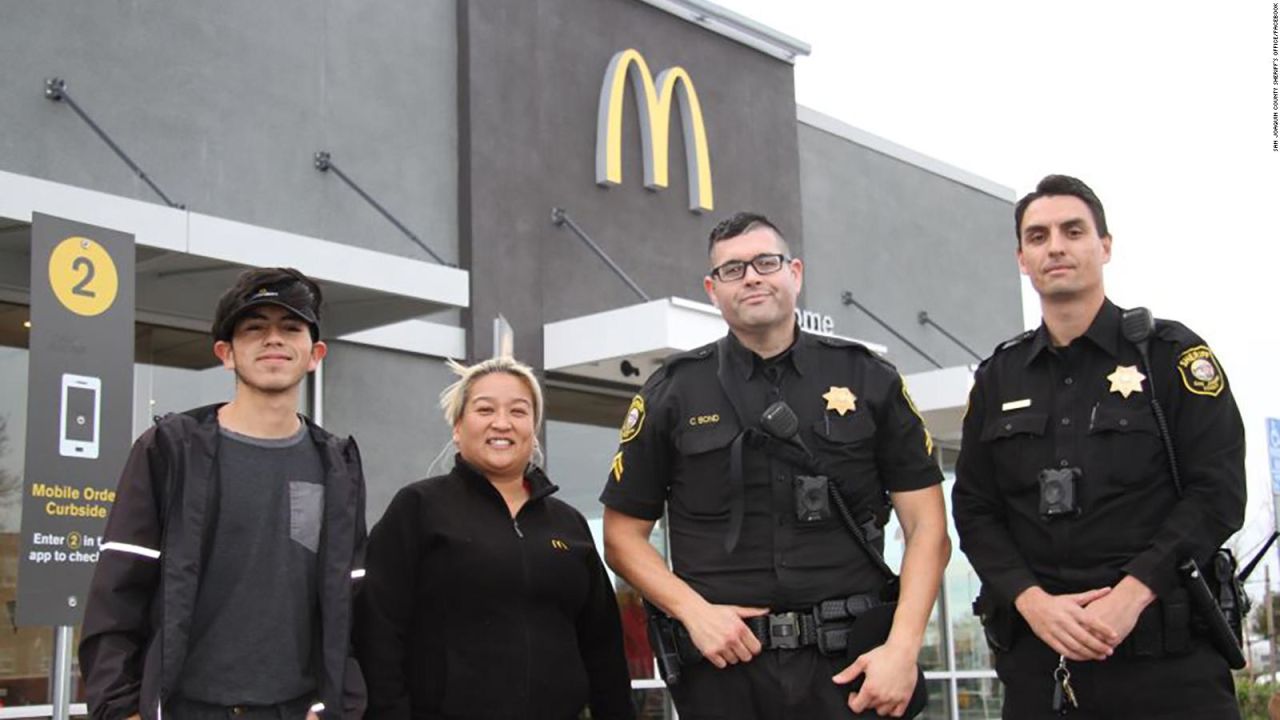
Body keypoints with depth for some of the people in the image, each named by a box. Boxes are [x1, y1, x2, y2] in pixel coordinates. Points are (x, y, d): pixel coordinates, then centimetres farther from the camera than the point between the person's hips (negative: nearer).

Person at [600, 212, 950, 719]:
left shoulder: (867, 379, 5)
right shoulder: (672, 392, 5)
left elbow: (926, 526, 2)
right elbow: (623, 536, 7)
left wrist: (902, 648, -10)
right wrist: (694, 611, -9)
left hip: (849, 663, 0)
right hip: (725, 664, 0)